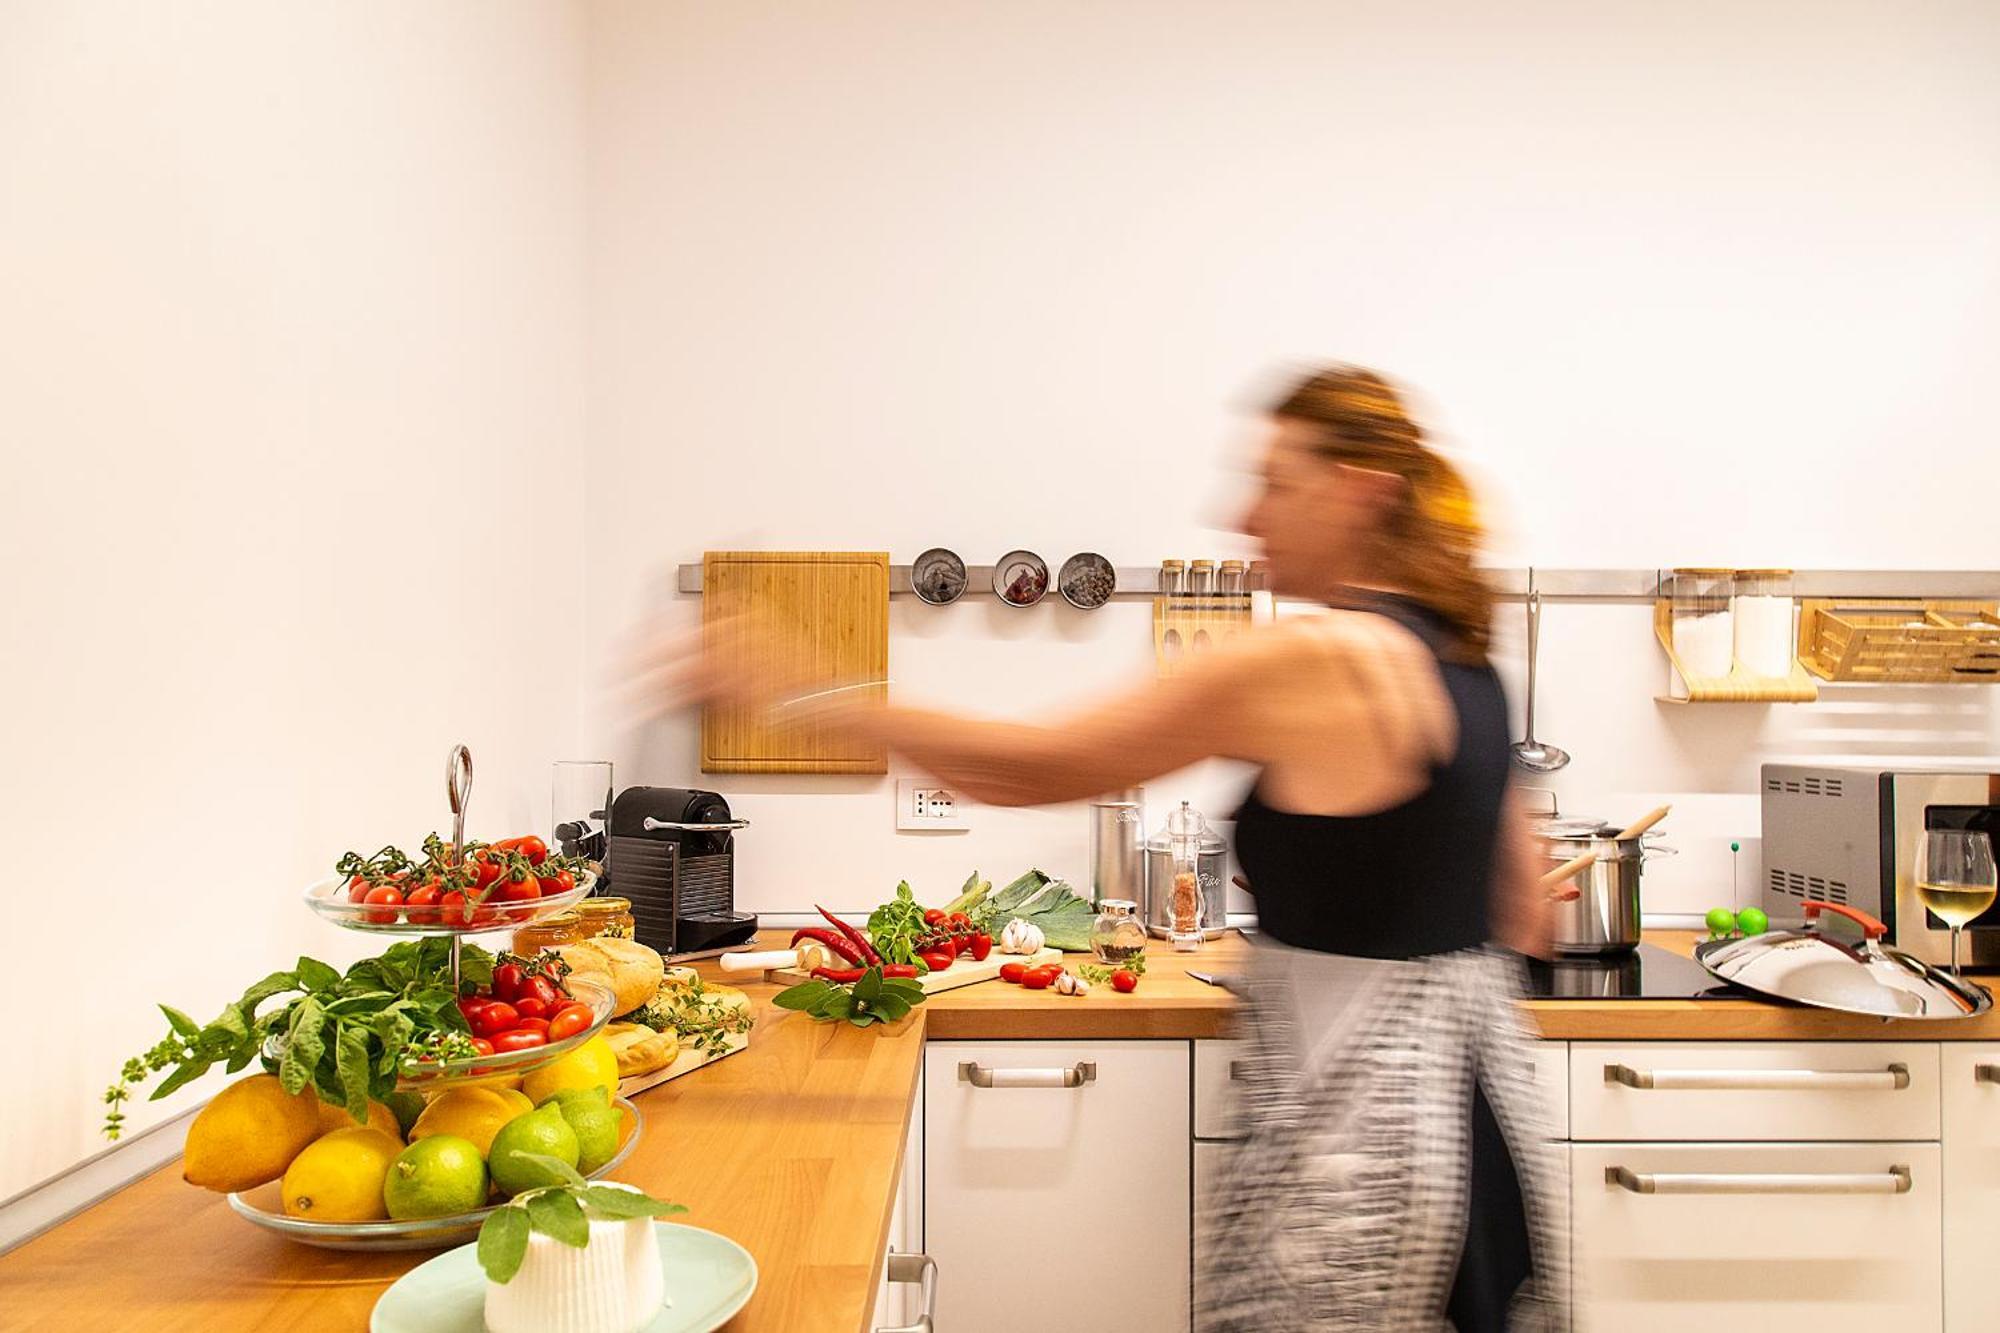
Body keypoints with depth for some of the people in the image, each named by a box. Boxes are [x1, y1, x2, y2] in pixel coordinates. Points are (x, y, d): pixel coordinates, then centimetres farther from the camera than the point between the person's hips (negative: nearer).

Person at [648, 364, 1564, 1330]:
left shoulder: (1316, 658, -20)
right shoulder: (1461, 661, 6)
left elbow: (1023, 769, -17)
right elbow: (1525, 917, 14)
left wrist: (799, 692, -11)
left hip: (1361, 1118, -9)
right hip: (1473, 1097, 9)